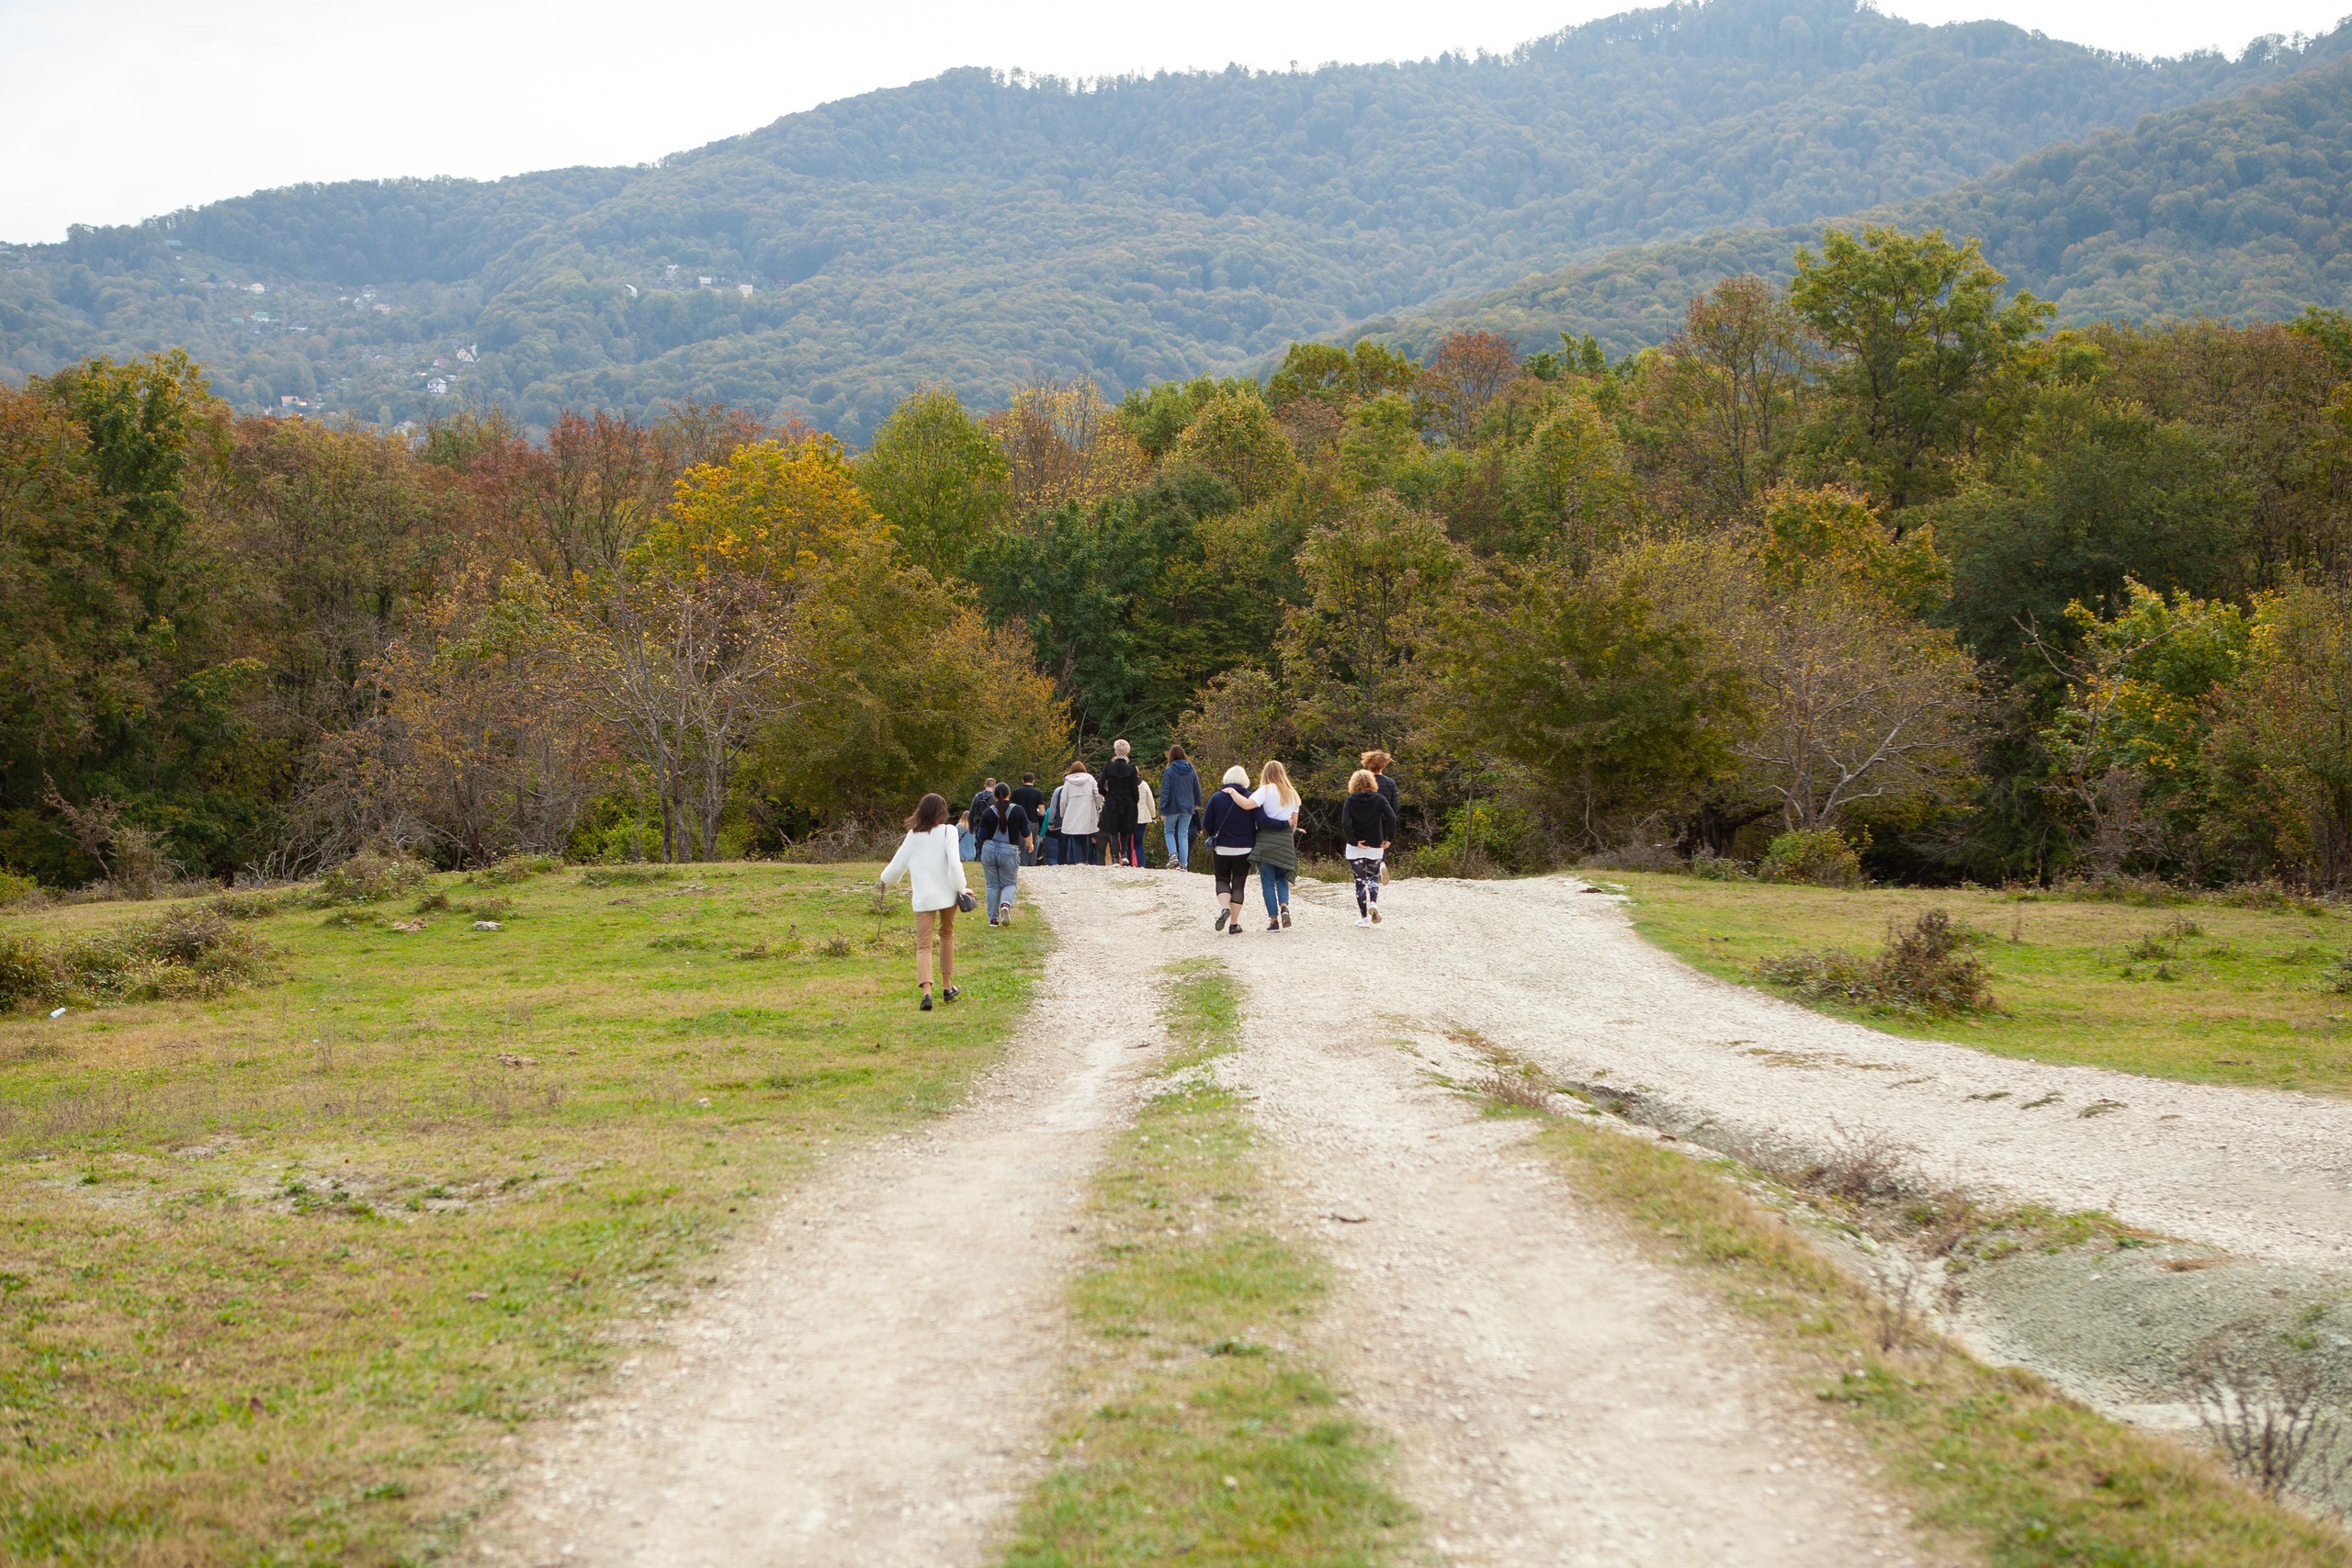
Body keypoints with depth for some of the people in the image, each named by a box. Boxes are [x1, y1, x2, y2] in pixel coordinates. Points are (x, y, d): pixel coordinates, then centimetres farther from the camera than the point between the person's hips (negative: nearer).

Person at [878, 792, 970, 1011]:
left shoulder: (913, 836, 5)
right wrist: (962, 888, -7)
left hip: (922, 897, 1)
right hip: (946, 893, -1)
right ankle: (947, 988, 26)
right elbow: (954, 863, -16)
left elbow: (898, 864, 14)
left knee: (923, 946, -1)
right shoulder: (948, 831, -5)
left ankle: (926, 991, -22)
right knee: (947, 935, 21)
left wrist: (886, 880, 34)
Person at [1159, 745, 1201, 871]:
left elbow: (1165, 791, -11)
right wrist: (1198, 804, 29)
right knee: (1184, 835, 8)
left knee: (1168, 831, 15)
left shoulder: (1169, 771, -10)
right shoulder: (1192, 771, 2)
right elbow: (1197, 789, 11)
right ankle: (1183, 864, 3)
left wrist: (1162, 810, -10)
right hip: (1188, 808, 3)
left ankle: (1173, 854, -7)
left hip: (1173, 808, -3)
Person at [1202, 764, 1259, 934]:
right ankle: (1234, 924, 9)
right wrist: (1254, 840, 5)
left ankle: (1224, 908, -14)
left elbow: (1207, 824, -2)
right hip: (1244, 849, 0)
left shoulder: (1217, 798, -5)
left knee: (1222, 880, 14)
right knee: (1239, 884, 10)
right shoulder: (1251, 798, -7)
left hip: (1222, 848, 0)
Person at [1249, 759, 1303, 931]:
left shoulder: (1266, 790, -5)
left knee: (1268, 881, 2)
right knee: (1282, 877, 17)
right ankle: (1284, 906, -9)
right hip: (1286, 840, 4)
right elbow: (1294, 821, 9)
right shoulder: (1292, 794, 10)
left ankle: (1273, 919, -2)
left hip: (1266, 840, -4)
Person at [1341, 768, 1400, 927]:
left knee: (1360, 881, 7)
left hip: (1355, 848, -1)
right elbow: (1391, 817, -16)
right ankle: (1373, 902, -9)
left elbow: (1345, 823, -17)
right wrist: (1390, 838, -9)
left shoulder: (1351, 800, -5)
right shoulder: (1379, 799, -3)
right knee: (1373, 877, 19)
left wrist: (1354, 841, -11)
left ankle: (1363, 917, 4)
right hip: (1375, 847, 1)